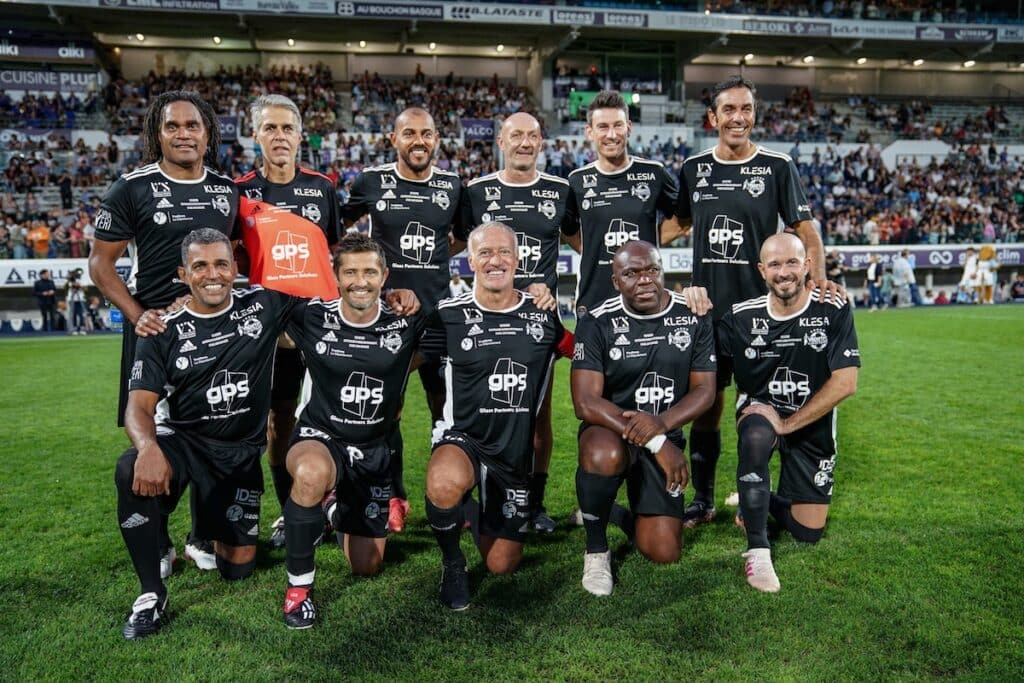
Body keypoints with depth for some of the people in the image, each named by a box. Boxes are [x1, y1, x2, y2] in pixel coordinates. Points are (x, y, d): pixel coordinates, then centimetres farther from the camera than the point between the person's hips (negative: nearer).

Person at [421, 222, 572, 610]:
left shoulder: (545, 314, 0)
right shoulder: (448, 316, -6)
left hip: (516, 453, 3)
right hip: (462, 440, -2)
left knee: (502, 566, 11)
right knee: (444, 484, -39)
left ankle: (480, 516, 45)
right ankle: (452, 563, -7)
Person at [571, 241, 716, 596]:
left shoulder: (694, 317, -3)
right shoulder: (598, 323, -13)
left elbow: (704, 390, -3)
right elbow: (585, 402, -19)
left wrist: (662, 425, -25)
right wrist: (657, 443, -26)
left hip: (666, 436, 3)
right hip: (609, 429, -3)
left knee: (663, 552, -4)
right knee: (605, 457, -41)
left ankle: (628, 510, 33)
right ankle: (596, 550, -11)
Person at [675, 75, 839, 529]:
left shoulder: (776, 166, 1)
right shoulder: (694, 168, 8)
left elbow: (804, 229, 1)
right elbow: (678, 225, 18)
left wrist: (819, 278, -15)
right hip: (706, 306, 2)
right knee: (705, 403, 7)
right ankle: (702, 501, 21)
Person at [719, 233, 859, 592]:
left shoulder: (834, 310, -14)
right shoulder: (741, 317, -11)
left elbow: (845, 383, -18)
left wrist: (787, 424, -20)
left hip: (812, 425, 2)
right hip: (758, 411, -1)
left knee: (808, 532, 4)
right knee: (756, 438, -41)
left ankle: (760, 500, 37)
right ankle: (757, 550, -27)